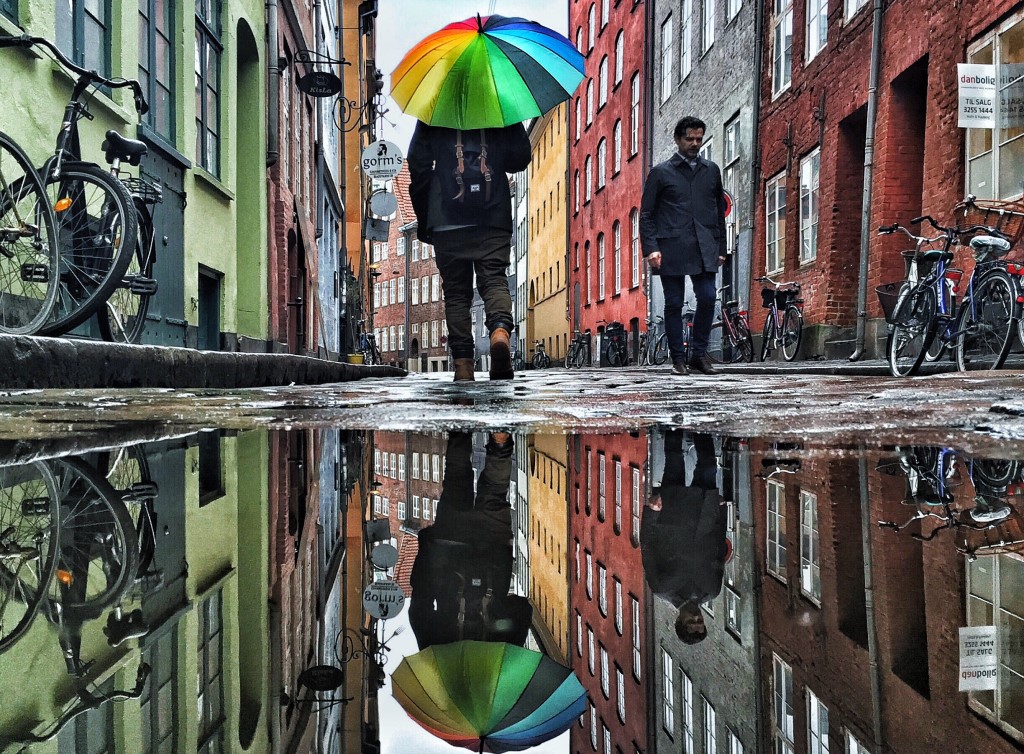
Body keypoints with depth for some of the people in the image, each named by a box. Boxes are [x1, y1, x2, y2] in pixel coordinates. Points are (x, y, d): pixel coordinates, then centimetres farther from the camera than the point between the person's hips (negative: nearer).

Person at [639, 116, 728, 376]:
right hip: (672, 249, -2)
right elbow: (646, 214, 2)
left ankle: (699, 354, 5)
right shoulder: (661, 172, 5)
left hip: (704, 249, 3)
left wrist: (720, 248, 14)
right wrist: (651, 248, -9)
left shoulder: (711, 170, 15)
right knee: (674, 304, 1)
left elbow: (719, 211, 19)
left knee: (707, 298, -9)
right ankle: (678, 359, 9)